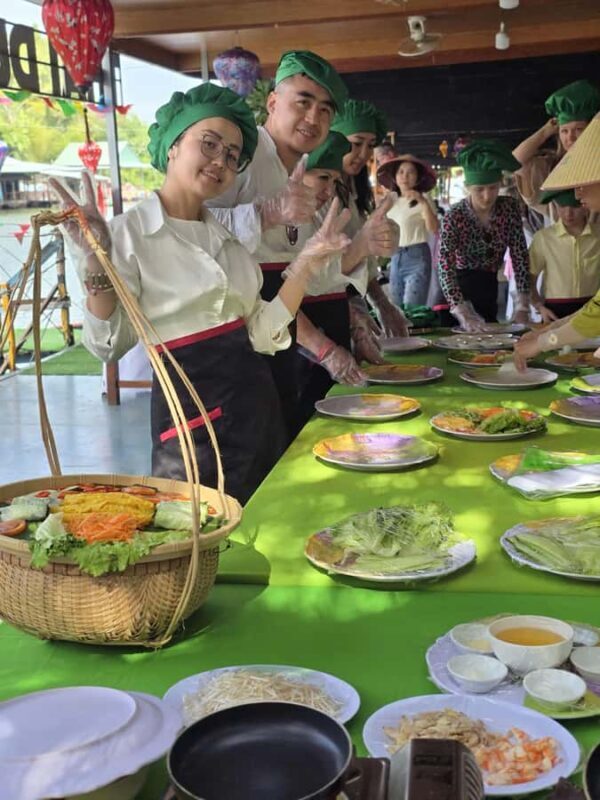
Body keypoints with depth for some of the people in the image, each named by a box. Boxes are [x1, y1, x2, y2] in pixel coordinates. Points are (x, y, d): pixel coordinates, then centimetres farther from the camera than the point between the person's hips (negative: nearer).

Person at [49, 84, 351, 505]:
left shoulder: (228, 233, 11)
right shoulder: (130, 232, -8)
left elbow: (262, 333, 4)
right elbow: (108, 344, -14)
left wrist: (305, 265, -2)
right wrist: (96, 263, -25)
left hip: (256, 399, 7)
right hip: (189, 408, -6)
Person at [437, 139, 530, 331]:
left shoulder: (509, 207, -12)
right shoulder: (454, 217, -23)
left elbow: (520, 256, -11)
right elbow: (445, 267, -32)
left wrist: (522, 308, -21)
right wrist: (462, 314, -45)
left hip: (489, 286, 4)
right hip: (461, 285, -4)